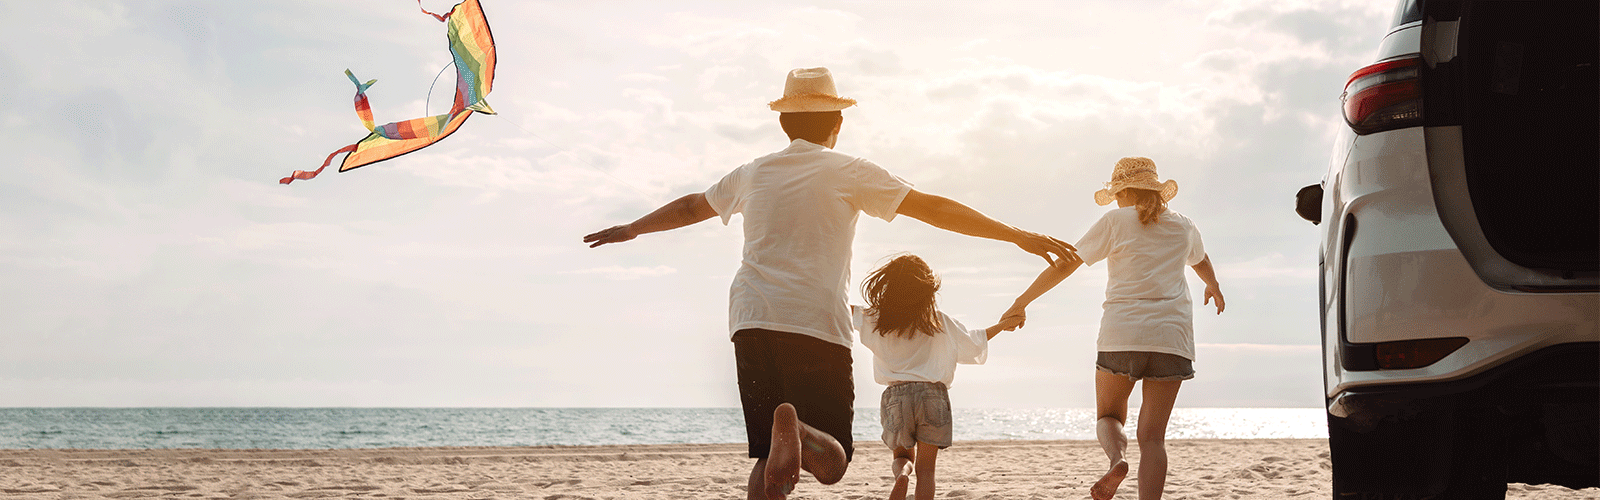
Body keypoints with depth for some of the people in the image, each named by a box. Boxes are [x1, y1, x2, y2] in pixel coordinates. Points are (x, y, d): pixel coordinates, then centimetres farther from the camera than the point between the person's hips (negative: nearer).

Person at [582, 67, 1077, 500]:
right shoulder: (847, 173, 4)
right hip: (817, 324, -4)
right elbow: (933, 207, -1)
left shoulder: (753, 173, 17)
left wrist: (631, 229, 50)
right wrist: (1017, 235, -1)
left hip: (752, 324, 4)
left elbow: (692, 206, 33)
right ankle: (796, 430, -35)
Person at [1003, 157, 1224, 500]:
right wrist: (1213, 286, 62)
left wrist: (1022, 302, 11)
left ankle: (1116, 459, -17)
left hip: (1122, 333, -2)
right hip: (1173, 335, 2)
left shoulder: (1116, 221, 5)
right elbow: (1201, 261, 39)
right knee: (1152, 436, 3)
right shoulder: (1183, 227, 16)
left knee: (1109, 416, 16)